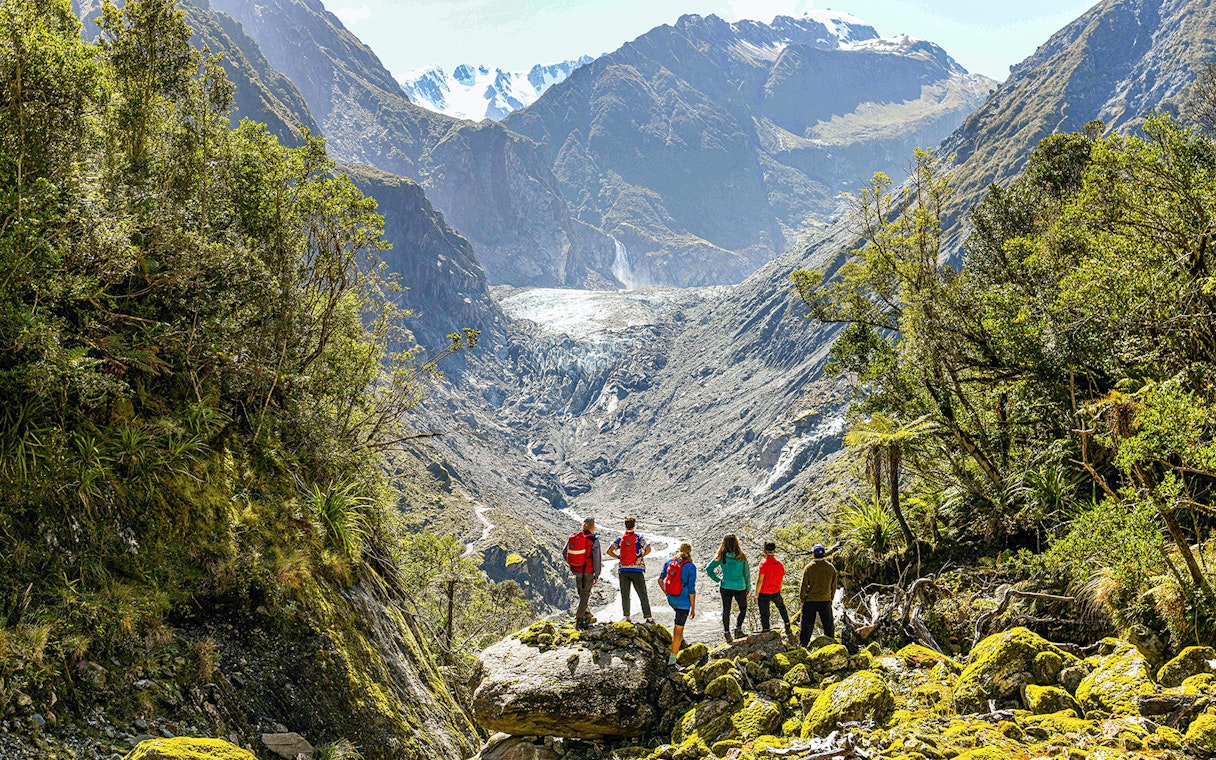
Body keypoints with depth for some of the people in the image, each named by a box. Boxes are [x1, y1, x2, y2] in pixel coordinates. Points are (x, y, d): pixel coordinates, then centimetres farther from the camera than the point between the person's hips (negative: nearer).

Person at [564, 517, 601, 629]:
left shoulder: (573, 536, -2)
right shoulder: (594, 539, -16)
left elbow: (565, 553, 6)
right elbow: (596, 559, -15)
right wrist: (597, 575, -6)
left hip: (576, 570, 5)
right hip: (587, 572, -5)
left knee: (582, 594, 22)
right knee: (585, 595, 6)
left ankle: (587, 616, 34)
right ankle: (579, 621, 6)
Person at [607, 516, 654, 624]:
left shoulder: (620, 539, 4)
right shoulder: (639, 538, -3)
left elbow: (609, 551, -3)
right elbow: (648, 549, -17)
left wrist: (619, 557, 8)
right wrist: (641, 556, -1)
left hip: (623, 570, 2)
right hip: (637, 570, -2)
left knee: (625, 595, 8)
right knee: (642, 594, 2)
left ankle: (627, 617, 9)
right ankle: (648, 617, -1)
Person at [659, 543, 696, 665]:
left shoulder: (669, 562, -1)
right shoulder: (691, 567, -15)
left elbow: (660, 579, 5)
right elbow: (691, 589, -13)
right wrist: (693, 608, -5)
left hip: (671, 600, 5)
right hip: (684, 602, -5)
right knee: (679, 630, 3)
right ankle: (672, 659, 6)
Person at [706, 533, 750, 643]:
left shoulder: (722, 557, -8)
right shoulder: (742, 557, -9)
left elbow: (709, 570, -6)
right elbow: (747, 574, -2)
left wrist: (717, 580, 5)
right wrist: (748, 588, 10)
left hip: (725, 587, 1)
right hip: (740, 587, -1)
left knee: (726, 610, 12)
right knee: (743, 608, 19)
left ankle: (727, 633, 13)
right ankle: (738, 629, 6)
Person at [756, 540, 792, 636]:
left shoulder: (763, 563, -14)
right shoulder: (780, 564, 2)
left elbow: (760, 581, -16)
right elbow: (780, 581, 10)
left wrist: (756, 595, -11)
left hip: (764, 594, -5)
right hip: (775, 593, 5)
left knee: (764, 615, 2)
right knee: (781, 607, 31)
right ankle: (787, 628, 43)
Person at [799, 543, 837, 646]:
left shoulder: (809, 568, -10)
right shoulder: (831, 568, -1)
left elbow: (804, 586, -7)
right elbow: (834, 586, 6)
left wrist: (802, 598, 4)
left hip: (810, 601, -2)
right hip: (826, 601, 2)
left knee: (807, 625, 5)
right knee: (828, 625, 13)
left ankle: (802, 646, 7)